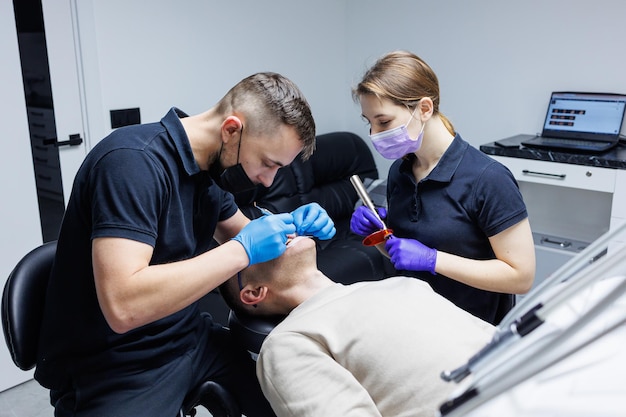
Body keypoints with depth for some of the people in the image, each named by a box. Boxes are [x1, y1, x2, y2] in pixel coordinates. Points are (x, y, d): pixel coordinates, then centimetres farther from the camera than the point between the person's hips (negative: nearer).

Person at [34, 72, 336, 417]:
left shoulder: (209, 165, 2)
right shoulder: (133, 161, -24)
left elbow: (237, 233, 17)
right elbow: (123, 306, -33)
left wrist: (290, 226, -3)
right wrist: (243, 249, -28)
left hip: (187, 339, 8)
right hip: (110, 367, -7)